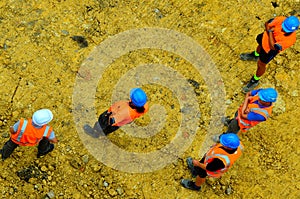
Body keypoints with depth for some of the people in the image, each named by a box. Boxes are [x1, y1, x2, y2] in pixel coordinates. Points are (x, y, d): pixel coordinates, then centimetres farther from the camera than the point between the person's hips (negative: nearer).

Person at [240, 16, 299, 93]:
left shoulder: (291, 39, -42)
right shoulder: (281, 19, -34)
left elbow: (272, 46, -38)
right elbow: (267, 24, -16)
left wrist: (270, 32, -36)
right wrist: (269, 30, -31)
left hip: (269, 50, -5)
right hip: (265, 37, 5)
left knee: (261, 64, 12)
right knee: (260, 45, 36)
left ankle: (255, 80, 43)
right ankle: (255, 55, 75)